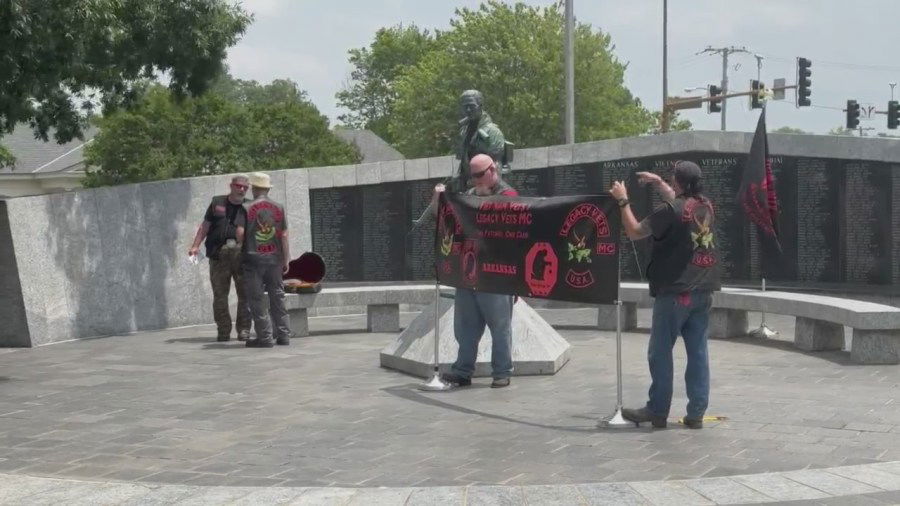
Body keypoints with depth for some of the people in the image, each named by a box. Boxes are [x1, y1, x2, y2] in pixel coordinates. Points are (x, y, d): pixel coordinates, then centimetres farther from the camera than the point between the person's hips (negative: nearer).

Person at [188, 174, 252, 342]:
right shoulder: (217, 203, 16)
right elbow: (205, 226, 15)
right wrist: (195, 245, 4)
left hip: (242, 252, 0)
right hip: (219, 253, 1)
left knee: (245, 293, -3)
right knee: (219, 293, 0)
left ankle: (244, 329, 3)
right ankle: (223, 330, 5)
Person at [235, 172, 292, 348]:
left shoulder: (247, 208, -5)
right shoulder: (278, 208, 4)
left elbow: (240, 232, -12)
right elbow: (284, 235, 3)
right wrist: (286, 259, 8)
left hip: (254, 258, -3)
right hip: (275, 257, 4)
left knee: (257, 299, 1)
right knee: (277, 297, 11)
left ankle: (264, 337, 0)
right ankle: (283, 334, 12)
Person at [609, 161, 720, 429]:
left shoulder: (670, 210, -16)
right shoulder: (706, 206, 7)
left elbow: (634, 232, -9)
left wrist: (623, 201, 0)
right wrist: (657, 183, 32)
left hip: (674, 291, -7)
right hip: (703, 291, 7)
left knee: (660, 352, 3)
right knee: (698, 352, 7)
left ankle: (657, 410, 8)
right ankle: (696, 412, 9)